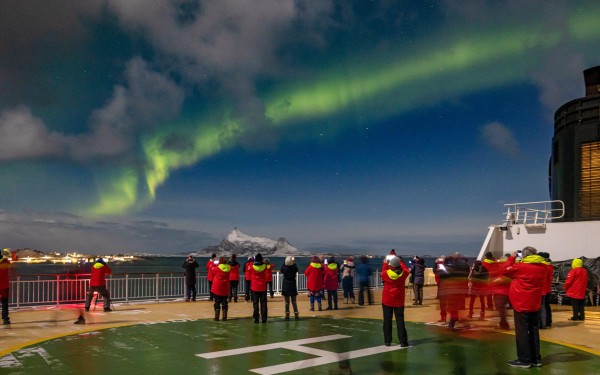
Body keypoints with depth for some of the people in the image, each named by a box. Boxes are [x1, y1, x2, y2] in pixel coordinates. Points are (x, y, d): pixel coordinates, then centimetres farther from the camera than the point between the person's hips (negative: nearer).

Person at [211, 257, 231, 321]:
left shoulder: (217, 268, -11)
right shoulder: (228, 268, 0)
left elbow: (212, 270, 5)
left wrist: (214, 265, 23)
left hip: (217, 288, -3)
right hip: (225, 289, 3)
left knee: (217, 302, 3)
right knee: (224, 302, 10)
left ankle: (216, 317, 1)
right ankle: (224, 317, 12)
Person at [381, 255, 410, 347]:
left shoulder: (386, 273, -12)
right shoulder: (403, 273, -10)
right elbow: (406, 268, 12)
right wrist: (400, 260, 22)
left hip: (387, 301, 0)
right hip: (399, 301, 0)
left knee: (387, 321, 7)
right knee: (400, 320, 4)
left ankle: (387, 341, 11)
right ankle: (403, 341, 3)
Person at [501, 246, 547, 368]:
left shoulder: (521, 266, -15)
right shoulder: (542, 267, 2)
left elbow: (505, 271, -3)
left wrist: (512, 258, 7)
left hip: (521, 304, -6)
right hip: (535, 304, 6)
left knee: (522, 332, -1)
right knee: (534, 331, 13)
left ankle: (524, 360, 2)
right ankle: (536, 359, 18)